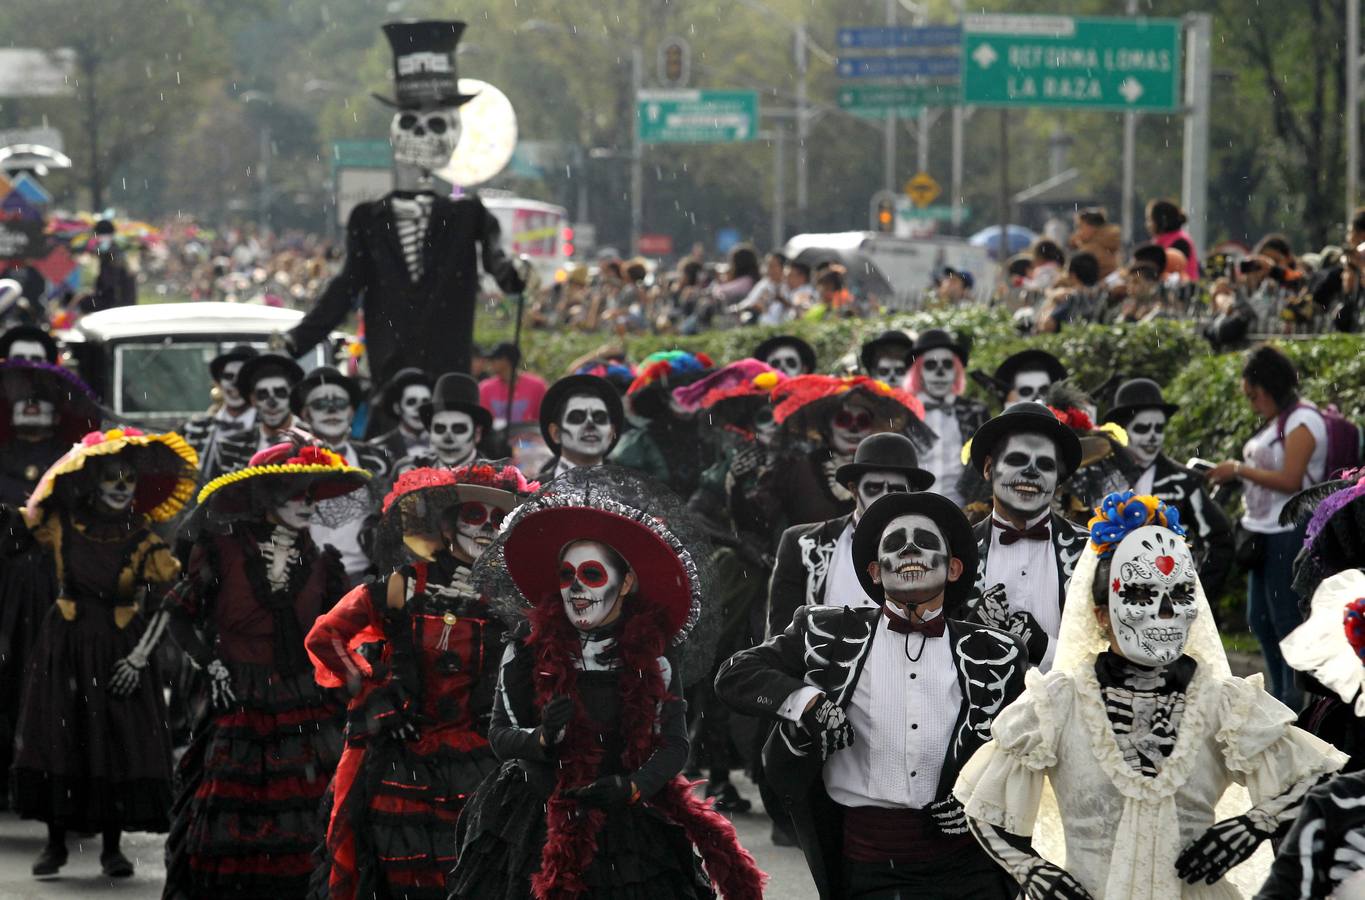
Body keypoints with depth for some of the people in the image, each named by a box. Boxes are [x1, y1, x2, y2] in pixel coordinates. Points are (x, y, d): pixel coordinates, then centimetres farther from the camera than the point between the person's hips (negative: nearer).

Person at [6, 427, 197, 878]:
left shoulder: (143, 540, -3)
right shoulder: (62, 528, -2)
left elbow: (165, 604, -3)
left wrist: (139, 657, -10)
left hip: (119, 651, 0)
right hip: (65, 648, 1)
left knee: (118, 741, -2)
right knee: (58, 737, 0)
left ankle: (112, 847, 8)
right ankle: (56, 843, 10)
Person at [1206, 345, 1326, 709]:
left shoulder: (1303, 421, -12)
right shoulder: (1276, 422, 17)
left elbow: (1289, 480, -19)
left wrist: (1240, 470, -13)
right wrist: (1232, 474, 8)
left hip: (1289, 535, -10)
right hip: (1264, 532, 10)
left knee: (1285, 618, -7)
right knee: (1259, 618, 13)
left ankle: (1295, 699, -2)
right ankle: (1281, 695, 23)